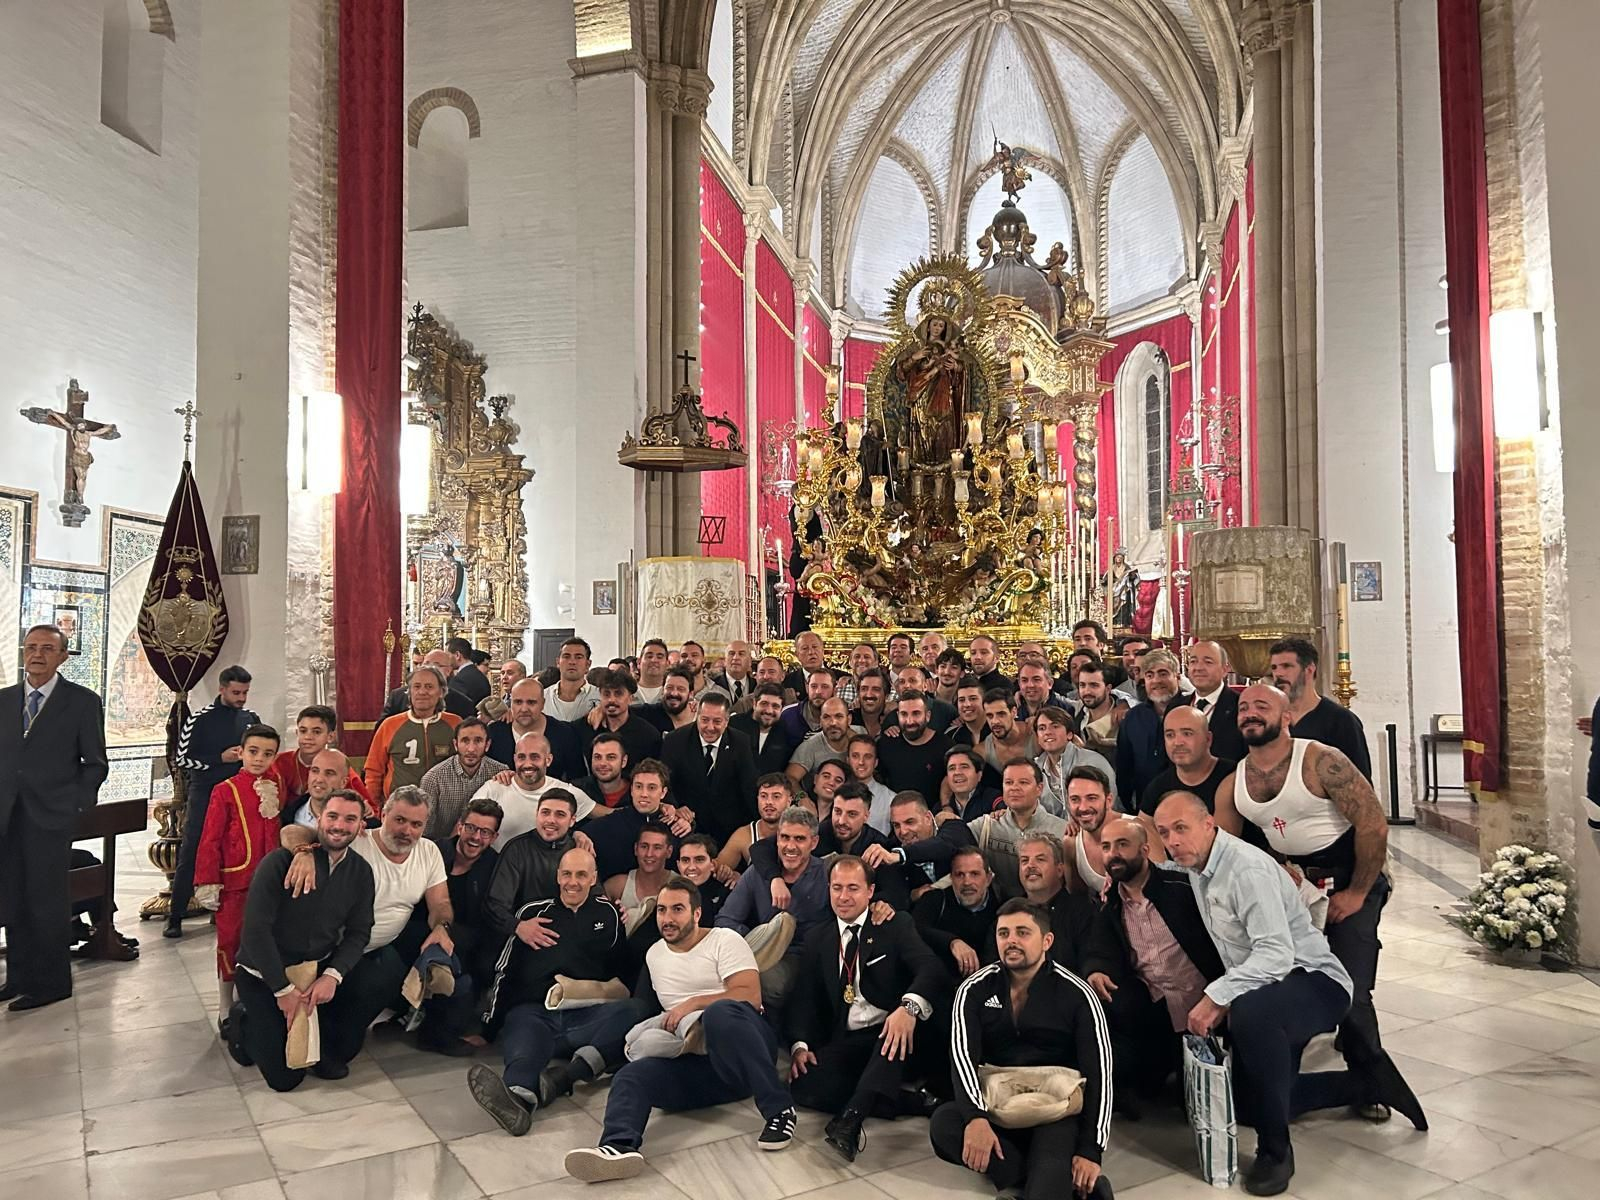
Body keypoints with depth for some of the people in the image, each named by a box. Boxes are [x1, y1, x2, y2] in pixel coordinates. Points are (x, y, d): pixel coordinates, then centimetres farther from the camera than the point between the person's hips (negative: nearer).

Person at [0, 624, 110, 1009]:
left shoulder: (82, 702, -2)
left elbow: (95, 764, 1)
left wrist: (76, 807, -6)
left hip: (50, 818, -4)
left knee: (47, 903, 2)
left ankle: (50, 983, 13)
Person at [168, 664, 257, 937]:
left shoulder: (251, 719, 5)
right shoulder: (200, 720, -6)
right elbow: (181, 759, -7)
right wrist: (221, 757, -15)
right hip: (204, 795, -3)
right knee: (191, 853, -1)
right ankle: (175, 917, 7)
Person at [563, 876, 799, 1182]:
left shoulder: (724, 940, 2)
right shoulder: (654, 954, 20)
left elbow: (750, 996, -10)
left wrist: (693, 1003, -12)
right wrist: (651, 1035, 15)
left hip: (742, 1054, -5)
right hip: (696, 1060, 5)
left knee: (719, 1012, -37)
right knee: (631, 1075, -20)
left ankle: (779, 1109, -31)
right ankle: (620, 1147, -49)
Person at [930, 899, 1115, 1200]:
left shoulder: (1076, 995, -4)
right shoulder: (975, 989, 0)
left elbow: (1098, 1073, -8)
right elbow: (962, 1055, -12)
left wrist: (1090, 1151, -18)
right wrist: (976, 1117, -31)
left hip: (1055, 1111, -4)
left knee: (1051, 1160, -37)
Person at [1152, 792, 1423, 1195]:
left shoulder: (1246, 868, -26)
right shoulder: (1196, 868, 2)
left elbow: (1276, 953, -33)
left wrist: (1217, 996, -36)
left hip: (1314, 981, -10)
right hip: (1262, 990, 10)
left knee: (1251, 1012, -42)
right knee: (1247, 1105, 13)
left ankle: (1275, 1150, -24)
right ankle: (1367, 1084, 25)